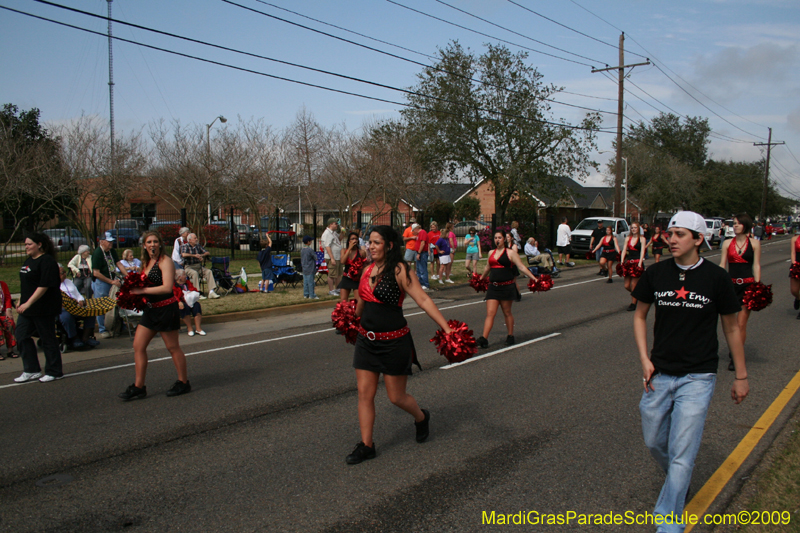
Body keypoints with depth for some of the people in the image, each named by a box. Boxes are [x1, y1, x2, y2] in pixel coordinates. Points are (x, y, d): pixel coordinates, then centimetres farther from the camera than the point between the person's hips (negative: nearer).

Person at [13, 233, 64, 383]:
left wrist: (28, 303, -23)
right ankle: (32, 370, 16)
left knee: (48, 338, -1)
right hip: (27, 308, 10)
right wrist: (20, 301, 15)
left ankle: (54, 372, 12)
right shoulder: (28, 260, 14)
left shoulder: (47, 262, -15)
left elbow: (44, 286, -22)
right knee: (21, 335, 7)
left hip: (44, 308, -10)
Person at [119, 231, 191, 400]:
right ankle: (138, 386, 11)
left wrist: (143, 290, -20)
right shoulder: (147, 262, 13)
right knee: (138, 346, 4)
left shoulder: (165, 261, -12)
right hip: (151, 309, 8)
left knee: (173, 347, 3)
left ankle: (183, 383, 17)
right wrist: (134, 290, 5)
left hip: (166, 309, -8)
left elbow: (167, 287, -22)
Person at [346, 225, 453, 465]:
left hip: (394, 342, -6)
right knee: (364, 393, 5)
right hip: (366, 340, 6)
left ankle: (421, 417, 38)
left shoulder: (400, 270, -14)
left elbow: (424, 300, -19)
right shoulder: (368, 270, 6)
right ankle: (366, 445, 18)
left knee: (397, 397, 6)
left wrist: (447, 329, -25)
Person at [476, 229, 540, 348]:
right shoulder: (491, 253, 13)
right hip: (493, 287, 4)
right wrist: (481, 278, 42)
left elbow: (522, 267, -4)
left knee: (507, 312, 8)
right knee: (490, 313, -5)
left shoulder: (510, 253, -2)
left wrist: (534, 278, -10)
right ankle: (484, 339, -11)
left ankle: (510, 336, 23)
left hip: (506, 287, -3)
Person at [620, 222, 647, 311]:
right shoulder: (627, 238, 11)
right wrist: (622, 262, -4)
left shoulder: (642, 239, 0)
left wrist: (639, 264, -17)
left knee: (633, 285, -5)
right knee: (627, 286, 3)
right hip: (628, 262, 5)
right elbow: (624, 250, 7)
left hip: (637, 262, -5)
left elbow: (642, 252, -7)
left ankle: (633, 304, 6)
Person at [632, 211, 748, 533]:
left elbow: (731, 328, 3)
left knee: (681, 454, -6)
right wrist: (644, 359, 0)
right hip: (659, 374, 4)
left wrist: (741, 376, 7)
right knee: (654, 443, 14)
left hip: (697, 377, -3)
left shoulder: (716, 278, -7)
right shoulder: (656, 274, -1)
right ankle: (679, 481, 44)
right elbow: (640, 316, 12)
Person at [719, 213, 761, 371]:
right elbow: (722, 266, 5)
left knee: (741, 324, -1)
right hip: (730, 284, 2)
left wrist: (757, 286, -4)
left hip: (747, 285, -2)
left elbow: (756, 265, 2)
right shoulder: (727, 243, 6)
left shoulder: (754, 243, 3)